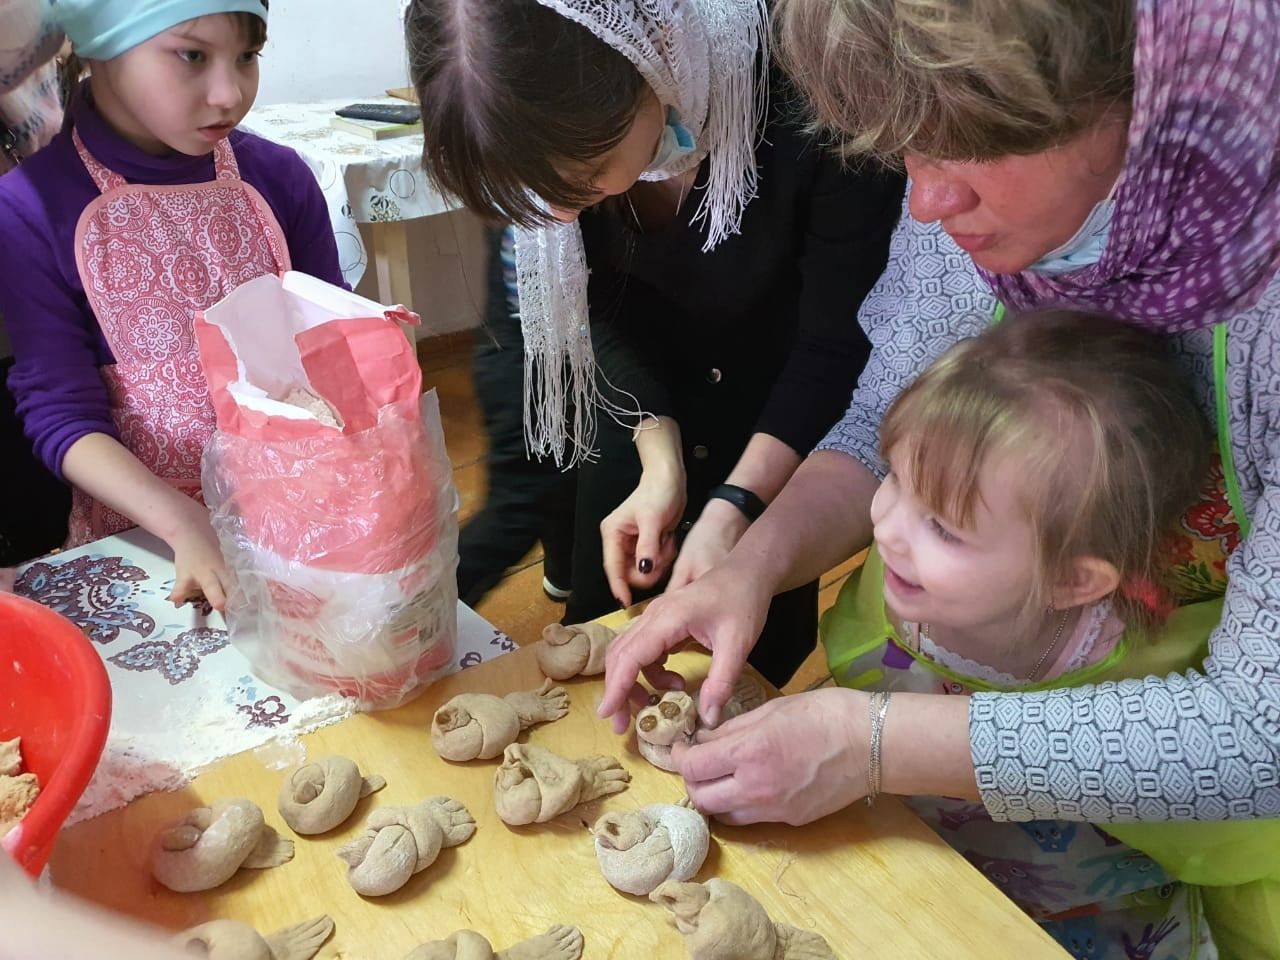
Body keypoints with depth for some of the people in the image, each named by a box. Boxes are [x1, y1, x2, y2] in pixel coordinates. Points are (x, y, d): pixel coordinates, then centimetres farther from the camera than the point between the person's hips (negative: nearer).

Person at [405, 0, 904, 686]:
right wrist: (660, 458, -21)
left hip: (797, 418, -3)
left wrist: (735, 508, -30)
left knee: (762, 652, 11)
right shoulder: (551, 122, -21)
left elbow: (838, 344, -24)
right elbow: (608, 305, -10)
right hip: (650, 405, 4)